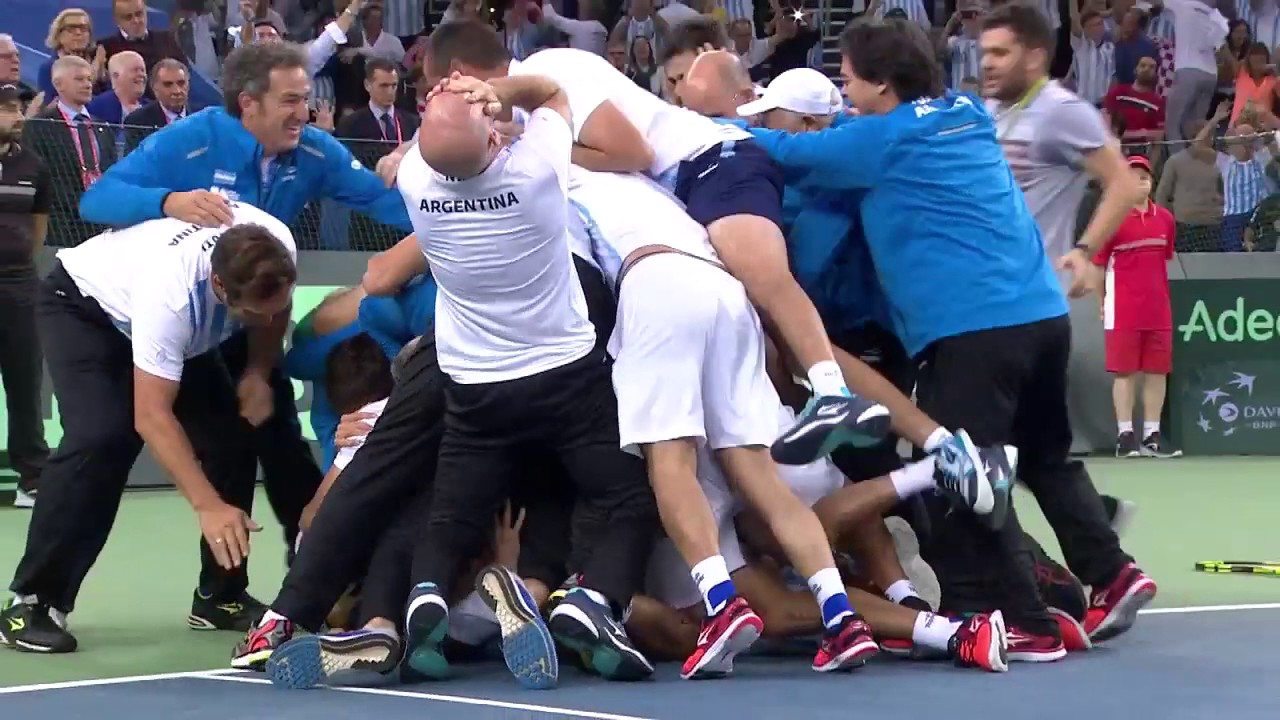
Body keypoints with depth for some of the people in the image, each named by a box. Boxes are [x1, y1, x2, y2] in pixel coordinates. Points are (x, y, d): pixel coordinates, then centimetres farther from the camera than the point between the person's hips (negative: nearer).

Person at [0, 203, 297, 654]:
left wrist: (258, 373, -17)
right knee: (101, 437, -27)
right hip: (85, 306, -6)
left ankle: (223, 595, 9)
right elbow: (151, 416, -42)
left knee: (230, 434, -6)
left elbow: (272, 314, -2)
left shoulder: (278, 251, -29)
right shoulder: (170, 291, -45)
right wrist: (208, 506, -46)